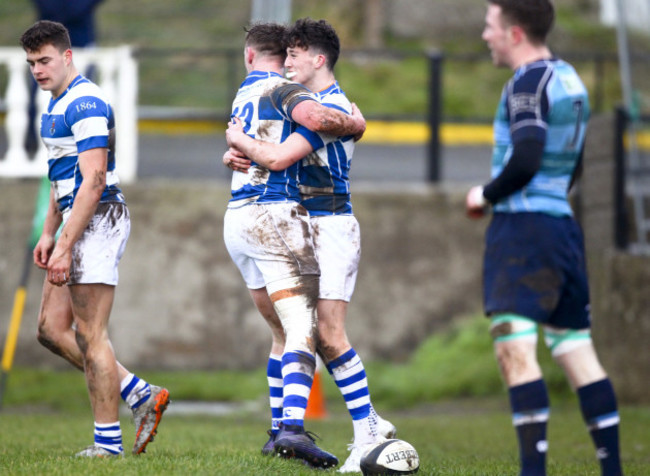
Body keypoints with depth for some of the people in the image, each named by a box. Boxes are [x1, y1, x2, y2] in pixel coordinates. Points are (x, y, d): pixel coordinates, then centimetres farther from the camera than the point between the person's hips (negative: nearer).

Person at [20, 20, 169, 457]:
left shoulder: (85, 104, -17)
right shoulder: (56, 105, 16)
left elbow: (93, 182, -22)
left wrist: (65, 246, -24)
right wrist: (48, 233, 19)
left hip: (98, 220, -10)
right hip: (78, 222, 10)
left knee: (90, 336, -6)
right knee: (52, 328, 9)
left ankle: (108, 442, 0)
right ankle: (141, 396, 13)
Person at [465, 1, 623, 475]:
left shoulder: (529, 83, -11)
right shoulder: (571, 80, 17)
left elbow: (525, 161, -22)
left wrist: (486, 195, -5)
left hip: (524, 226, -9)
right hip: (563, 226, 9)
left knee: (515, 351, -14)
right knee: (577, 352, 9)